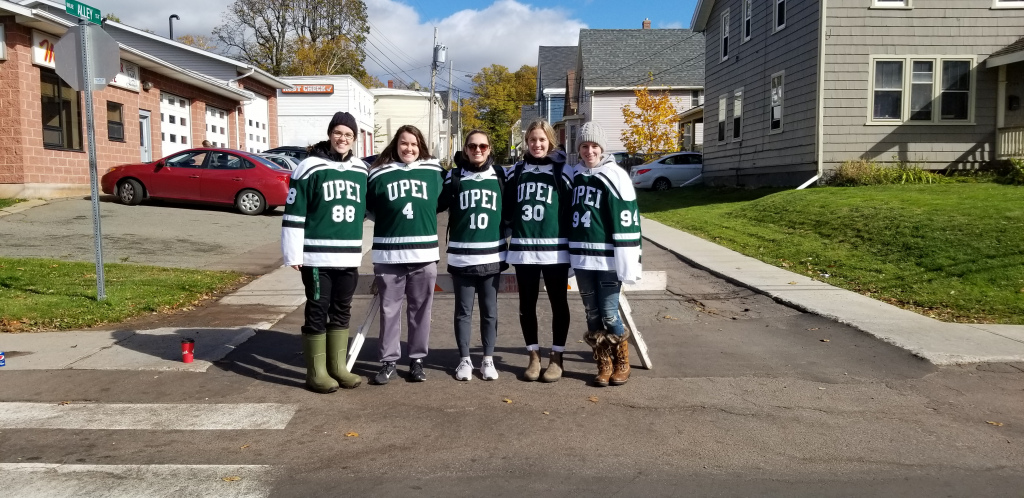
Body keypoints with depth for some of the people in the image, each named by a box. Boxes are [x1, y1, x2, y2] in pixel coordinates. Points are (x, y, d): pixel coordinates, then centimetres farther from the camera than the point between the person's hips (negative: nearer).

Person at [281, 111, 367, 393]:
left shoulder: (361, 170, 10)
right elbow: (293, 214, -7)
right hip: (317, 256, -5)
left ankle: (338, 368, 24)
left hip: (349, 256, 5)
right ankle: (316, 373, 11)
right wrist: (293, 255, -10)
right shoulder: (310, 168, -6)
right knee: (317, 312, 1)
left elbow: (369, 208, 21)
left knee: (342, 312, 13)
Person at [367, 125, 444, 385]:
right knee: (389, 310, 6)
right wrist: (390, 221, 9)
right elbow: (369, 206, 11)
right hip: (389, 254, -1)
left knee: (420, 310, 8)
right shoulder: (380, 173, 1)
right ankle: (388, 361, 17)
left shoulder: (433, 171, 4)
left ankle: (417, 360, 20)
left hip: (424, 253, 1)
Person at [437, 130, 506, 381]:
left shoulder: (500, 176, 6)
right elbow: (436, 205, 0)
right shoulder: (454, 176, 2)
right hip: (461, 256, -1)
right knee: (463, 310, 7)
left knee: (489, 310, 9)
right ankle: (464, 360, 18)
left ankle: (488, 360, 19)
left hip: (492, 255, 1)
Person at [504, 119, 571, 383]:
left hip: (555, 249, -2)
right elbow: (507, 207, 13)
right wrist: (512, 229, 5)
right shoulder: (516, 171, 8)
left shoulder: (562, 170, 1)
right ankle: (534, 357, 20)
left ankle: (556, 358, 17)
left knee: (558, 303, 6)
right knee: (527, 304, 8)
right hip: (523, 249, 3)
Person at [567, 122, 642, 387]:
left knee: (609, 314, -2)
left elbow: (627, 223, -12)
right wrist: (572, 255, 18)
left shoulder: (615, 177, -8)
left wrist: (628, 264, -16)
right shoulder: (574, 175, 10)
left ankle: (622, 363, 18)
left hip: (607, 259, -5)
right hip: (581, 258, 5)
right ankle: (604, 364, 21)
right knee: (592, 315, 9)